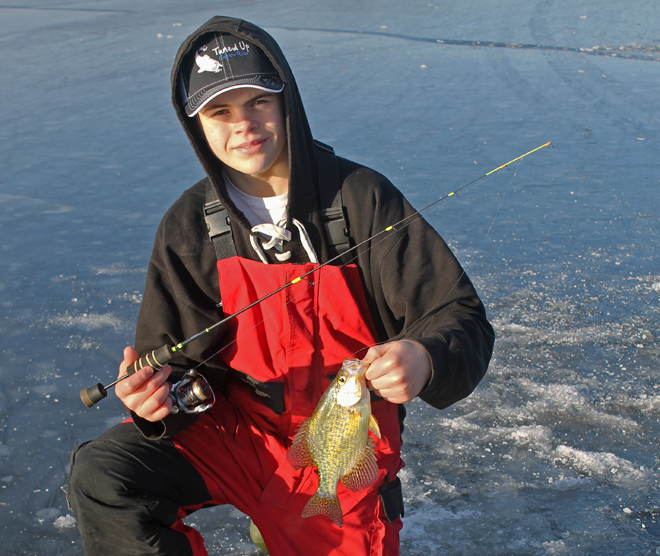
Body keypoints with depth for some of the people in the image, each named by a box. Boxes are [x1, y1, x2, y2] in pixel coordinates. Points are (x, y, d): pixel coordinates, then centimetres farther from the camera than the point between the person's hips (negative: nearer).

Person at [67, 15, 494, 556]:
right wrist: (153, 395, -26)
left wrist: (425, 359, -36)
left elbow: (459, 315, -13)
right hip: (235, 431, 1)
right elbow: (171, 363, -1)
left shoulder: (361, 198, -13)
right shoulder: (190, 227, -5)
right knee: (100, 479, -21)